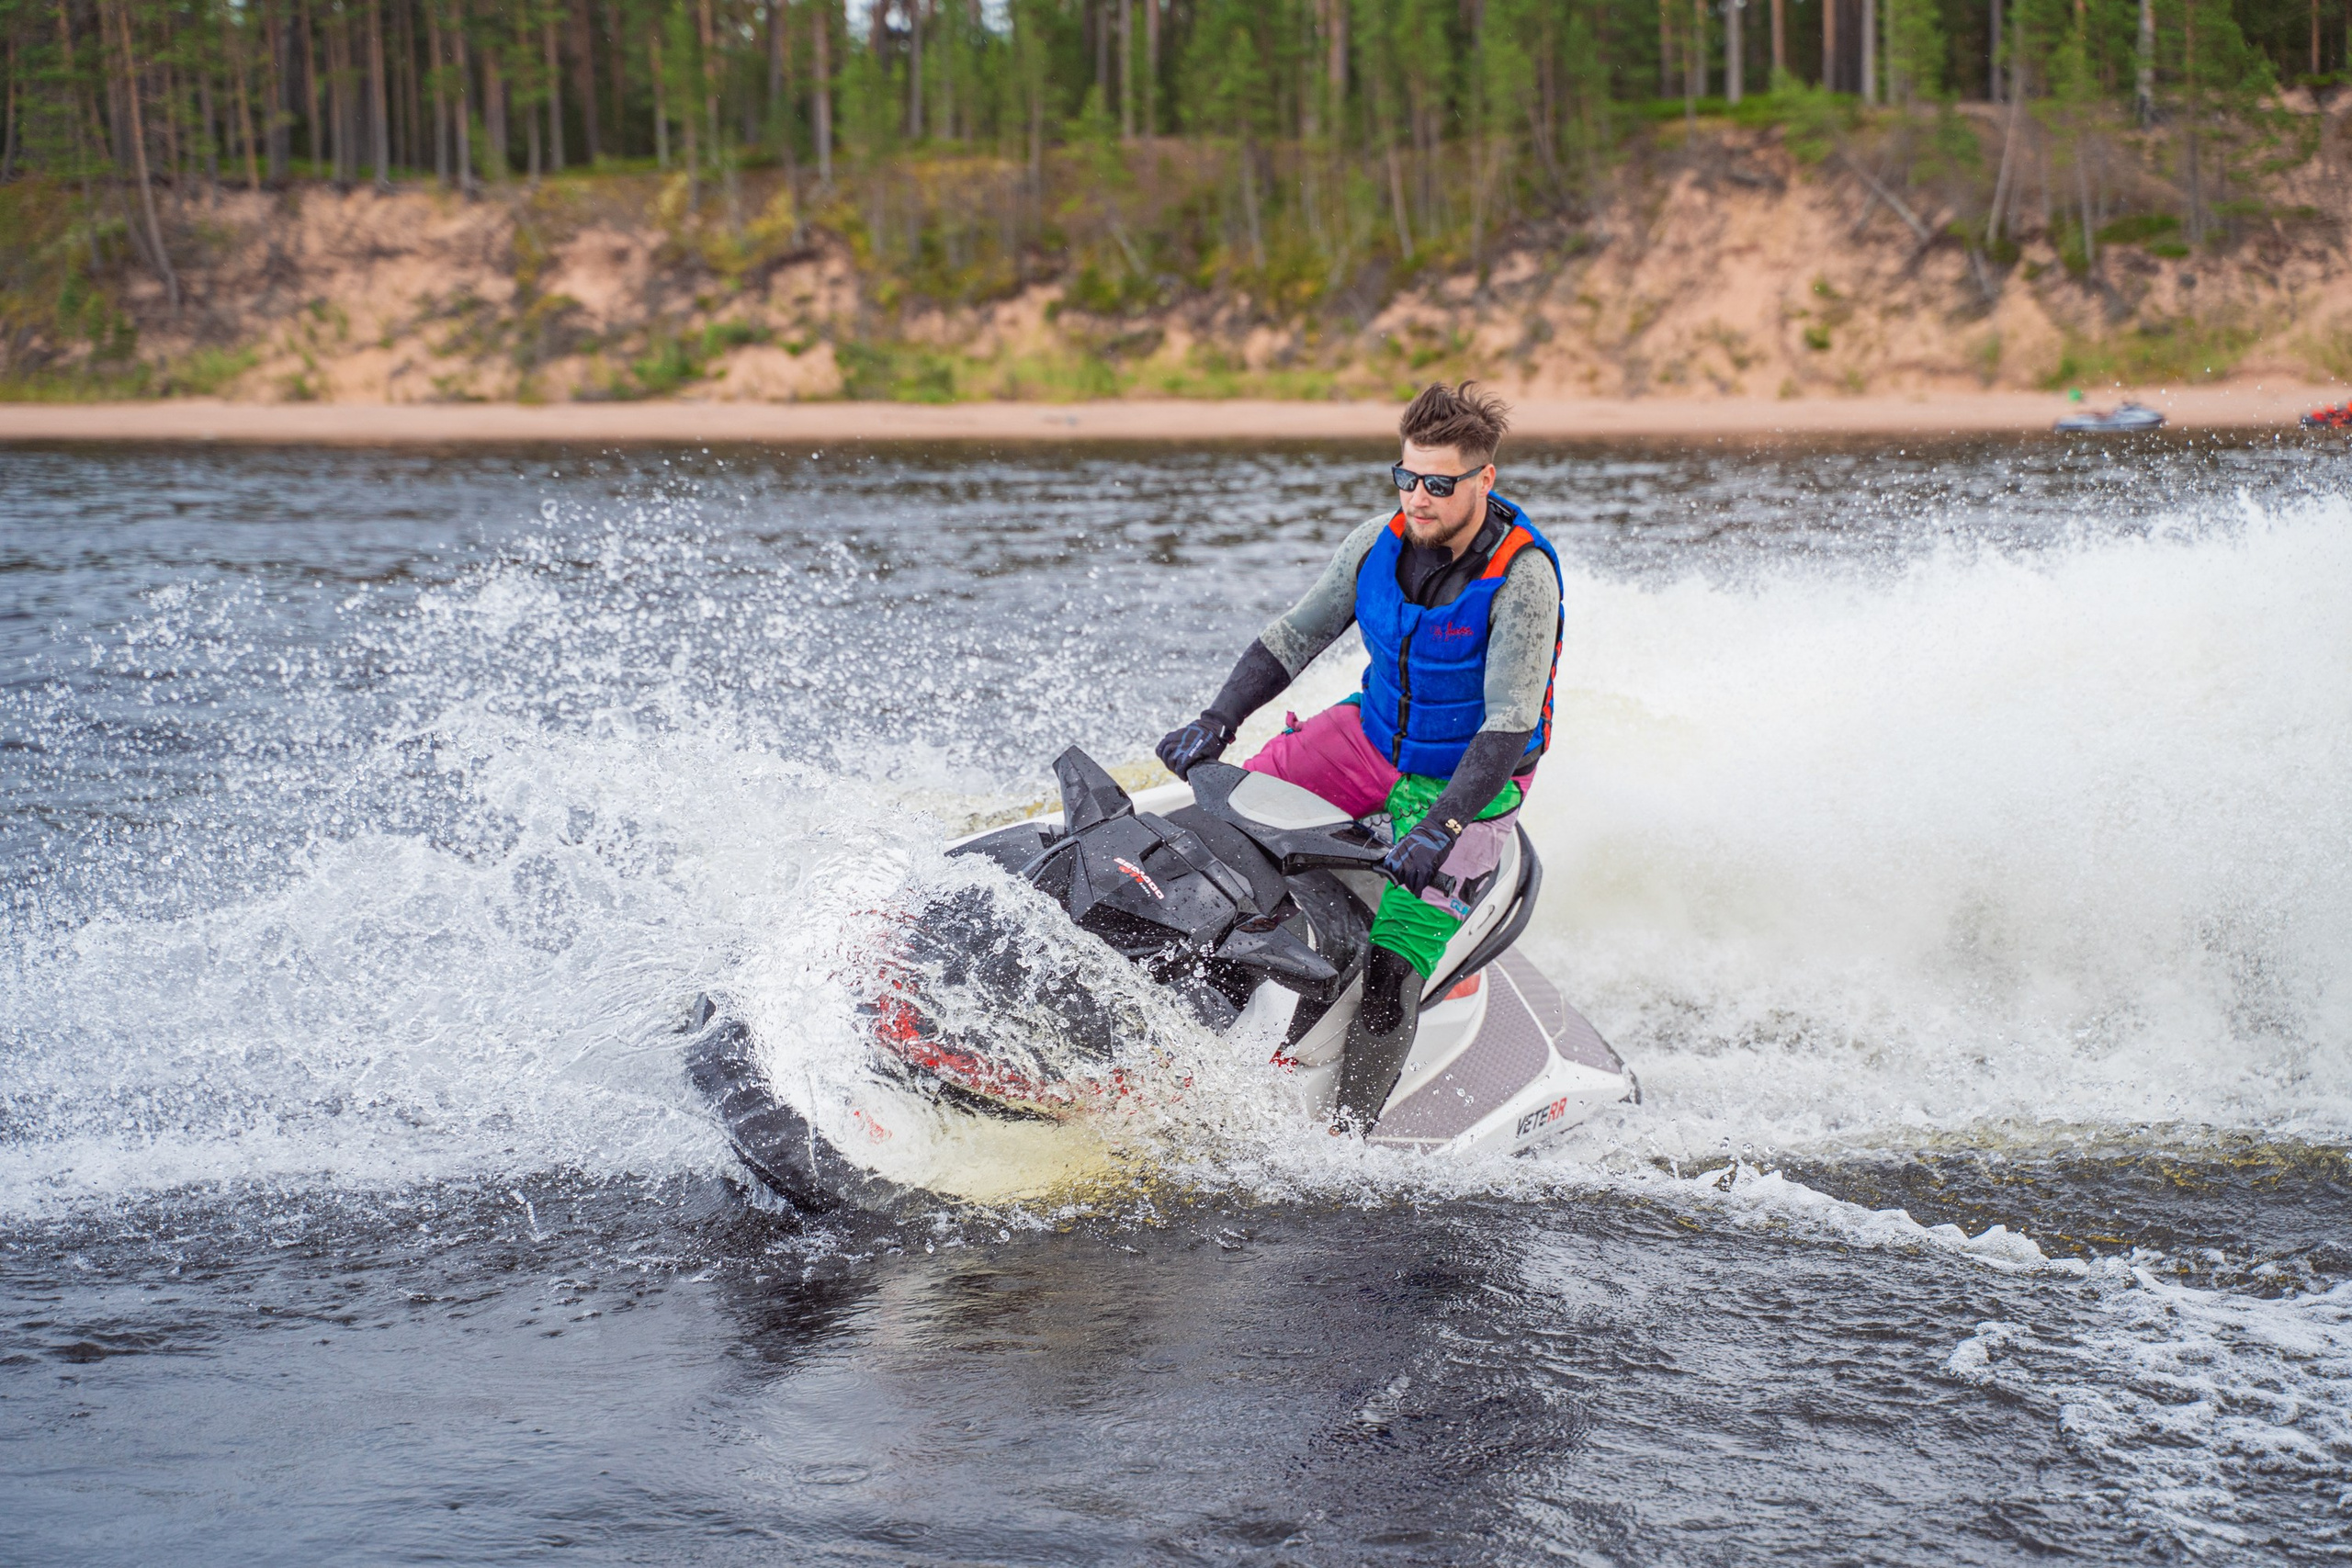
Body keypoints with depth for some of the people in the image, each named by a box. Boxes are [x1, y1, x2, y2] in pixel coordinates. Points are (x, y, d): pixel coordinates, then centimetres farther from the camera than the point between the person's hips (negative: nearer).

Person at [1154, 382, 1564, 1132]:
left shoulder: (1523, 577, -25)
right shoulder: (1380, 542, -10)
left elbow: (1510, 727, -27)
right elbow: (1291, 639, -1)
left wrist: (1441, 828, -36)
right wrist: (1215, 723, -13)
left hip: (1469, 780, -6)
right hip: (1372, 734, 6)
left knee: (1393, 969, -18)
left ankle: (1348, 1132, -13)